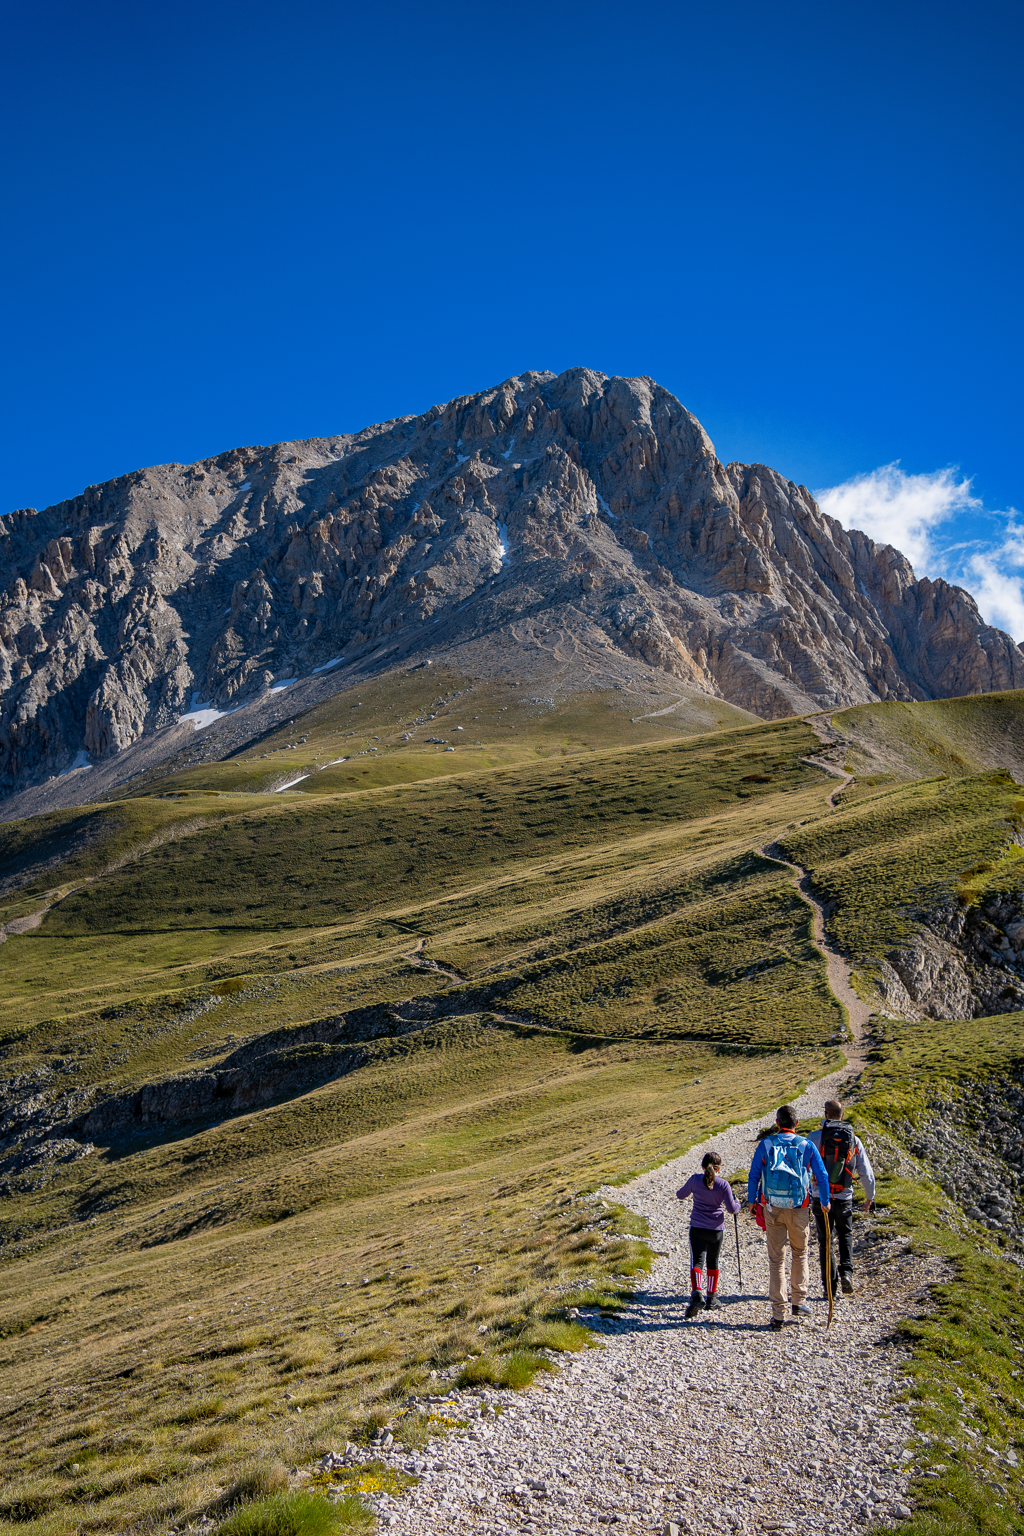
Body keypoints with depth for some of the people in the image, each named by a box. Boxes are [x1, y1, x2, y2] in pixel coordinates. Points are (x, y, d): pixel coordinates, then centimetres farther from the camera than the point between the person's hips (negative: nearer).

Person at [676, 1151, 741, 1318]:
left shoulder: (695, 1179, -5)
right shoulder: (723, 1184, -7)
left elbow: (680, 1195, 10)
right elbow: (732, 1209, -8)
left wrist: (681, 1193, 34)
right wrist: (737, 1203, 15)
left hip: (697, 1228, -1)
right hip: (716, 1229, 1)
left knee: (697, 1261, -6)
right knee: (712, 1262, 18)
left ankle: (696, 1294, -28)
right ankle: (711, 1299, 25)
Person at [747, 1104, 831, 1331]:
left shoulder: (765, 1144, -3)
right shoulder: (807, 1146, -3)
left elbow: (753, 1176, 2)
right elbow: (822, 1176, 1)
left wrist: (752, 1201, 15)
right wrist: (825, 1202, 17)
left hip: (772, 1209, 0)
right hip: (799, 1210, 0)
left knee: (776, 1259, 6)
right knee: (800, 1253, 23)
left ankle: (778, 1315, 5)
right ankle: (798, 1302, 22)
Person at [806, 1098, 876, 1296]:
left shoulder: (815, 1137, -7)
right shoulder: (854, 1139, 0)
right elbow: (866, 1172, 5)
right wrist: (870, 1196, 19)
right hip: (844, 1198, 2)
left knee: (825, 1241, 11)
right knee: (845, 1235, 23)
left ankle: (829, 1285, 10)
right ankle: (846, 1272, 4)